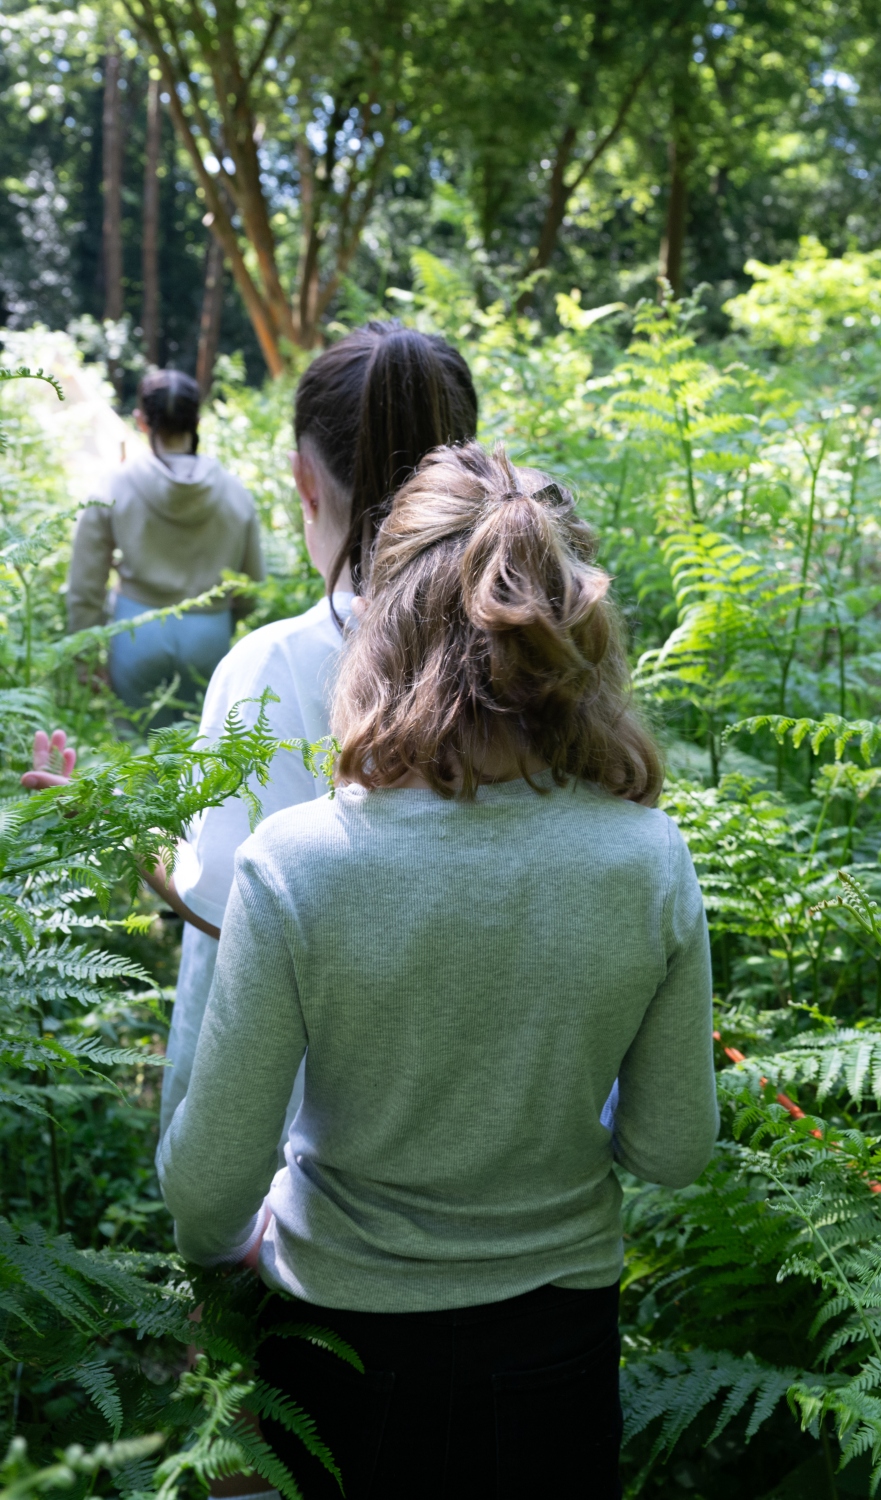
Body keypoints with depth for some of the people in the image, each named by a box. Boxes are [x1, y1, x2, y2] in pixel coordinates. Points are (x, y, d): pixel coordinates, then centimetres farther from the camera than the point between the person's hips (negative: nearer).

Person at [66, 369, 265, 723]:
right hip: (209, 634, 1)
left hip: (138, 631, -1)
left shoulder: (114, 488, -6)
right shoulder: (233, 492, -4)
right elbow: (252, 584, 4)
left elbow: (85, 587, -2)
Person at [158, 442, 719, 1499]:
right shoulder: (650, 858, -19)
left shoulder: (294, 863, -26)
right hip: (555, 1339, 2)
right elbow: (673, 1151, -8)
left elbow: (212, 1168, -17)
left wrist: (214, 1247, 6)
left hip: (340, 1333, -1)